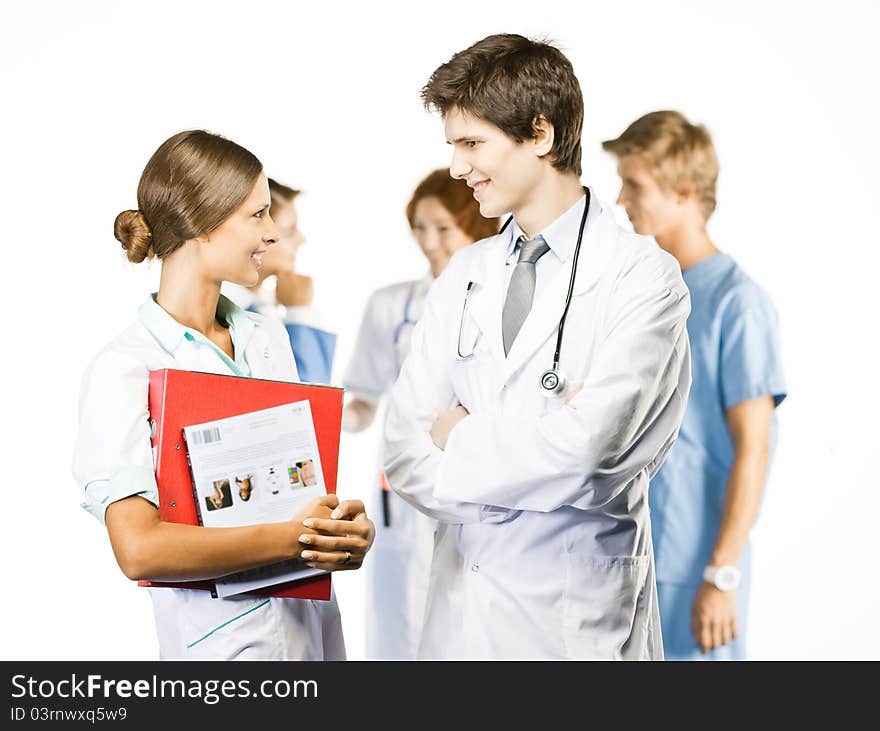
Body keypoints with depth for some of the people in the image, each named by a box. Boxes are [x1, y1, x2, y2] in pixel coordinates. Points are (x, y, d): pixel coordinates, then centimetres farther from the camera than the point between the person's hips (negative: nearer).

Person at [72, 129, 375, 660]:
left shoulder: (269, 341, 9)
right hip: (225, 639, -6)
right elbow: (138, 549, -22)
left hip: (314, 619, 7)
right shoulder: (122, 372, -13)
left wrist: (349, 529, -8)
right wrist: (293, 539, -20)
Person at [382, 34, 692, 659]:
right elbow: (406, 455, 1)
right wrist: (535, 443, -14)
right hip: (459, 607, 5)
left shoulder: (642, 276, -10)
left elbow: (581, 448, -21)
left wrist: (459, 437, -6)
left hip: (576, 622, -5)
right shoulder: (465, 274, 8)